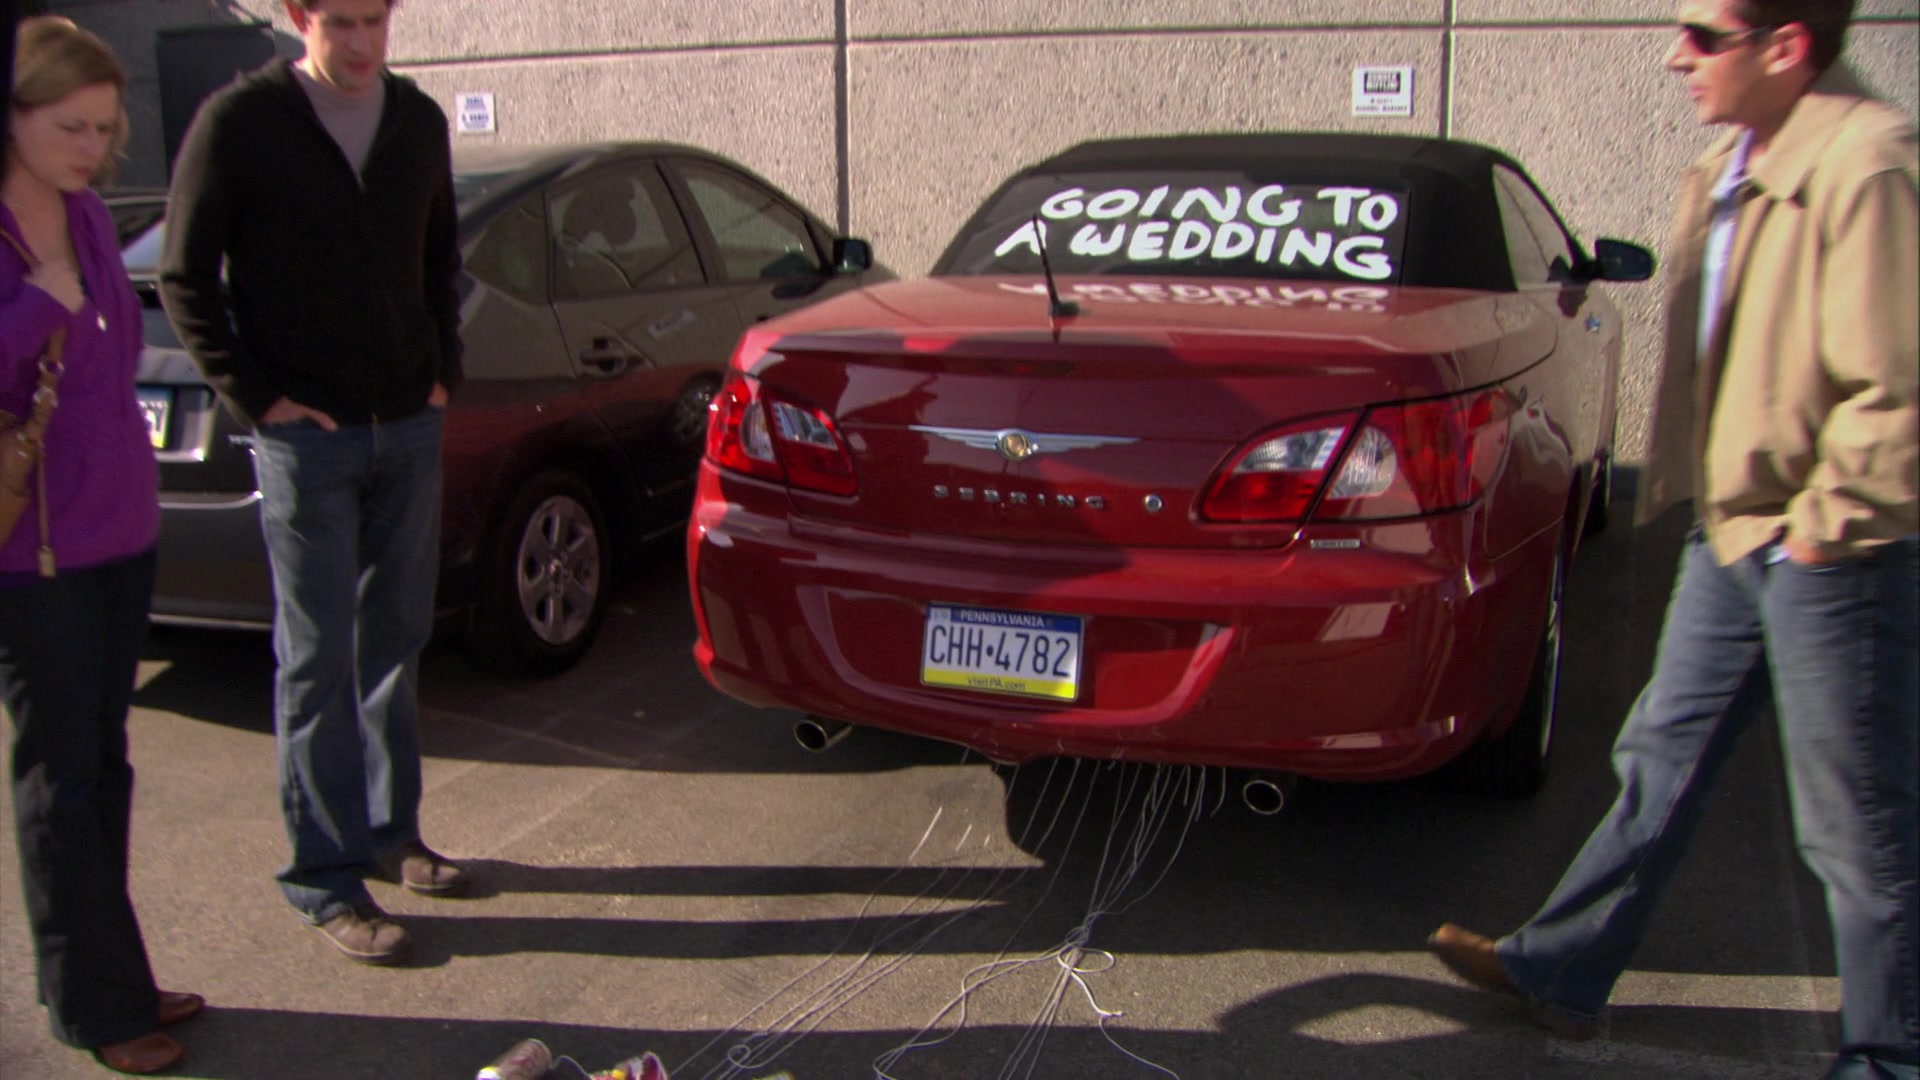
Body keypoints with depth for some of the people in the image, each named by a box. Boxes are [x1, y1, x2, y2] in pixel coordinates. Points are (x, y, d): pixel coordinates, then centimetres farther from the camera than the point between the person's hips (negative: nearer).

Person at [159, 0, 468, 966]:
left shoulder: (418, 121, 6)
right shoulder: (240, 121, -9)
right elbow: (185, 280, -6)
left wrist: (442, 369, 8)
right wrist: (254, 396, -11)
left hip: (409, 426, 5)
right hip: (306, 434, -5)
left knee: (395, 641, 13)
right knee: (318, 660, 0)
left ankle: (390, 832, 28)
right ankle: (326, 879, 10)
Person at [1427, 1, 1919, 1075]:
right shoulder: (1728, 171, 9)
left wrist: (1823, 527, -15)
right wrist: (1680, 486, 12)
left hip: (1833, 555, -9)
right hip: (1733, 538, 9)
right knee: (1662, 767, 18)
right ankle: (1561, 972, 31)